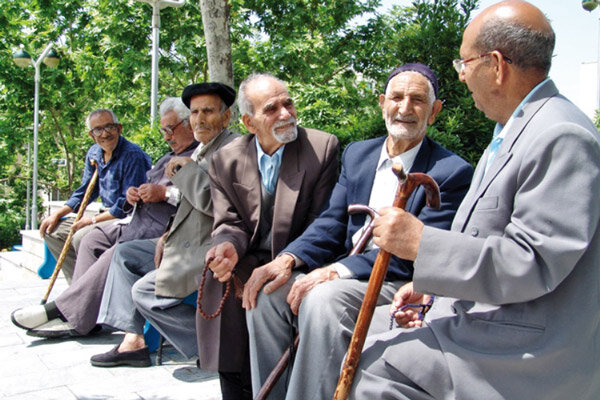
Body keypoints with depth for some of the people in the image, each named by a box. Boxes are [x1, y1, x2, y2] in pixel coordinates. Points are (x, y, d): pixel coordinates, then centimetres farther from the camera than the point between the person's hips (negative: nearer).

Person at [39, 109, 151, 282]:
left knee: (82, 237, -30)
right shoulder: (94, 154, 8)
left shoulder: (133, 155, -19)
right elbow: (84, 192, 18)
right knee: (52, 230, 9)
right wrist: (57, 214, 7)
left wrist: (94, 220, -18)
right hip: (106, 215, 10)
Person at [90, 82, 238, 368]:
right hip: (189, 244, 11)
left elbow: (212, 202, -27)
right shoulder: (202, 151, 15)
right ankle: (134, 340, 9)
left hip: (211, 249, -11)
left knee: (144, 291, -15)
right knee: (125, 253, 14)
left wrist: (186, 167, -14)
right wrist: (170, 234, 7)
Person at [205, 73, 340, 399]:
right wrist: (229, 247, -22)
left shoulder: (323, 147, -6)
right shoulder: (225, 161, 5)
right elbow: (228, 223, 6)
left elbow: (320, 226, -7)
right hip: (245, 269, 3)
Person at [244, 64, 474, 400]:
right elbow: (332, 222, 8)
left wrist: (336, 270, -26)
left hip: (401, 284, -6)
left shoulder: (452, 172, -8)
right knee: (268, 292, -15)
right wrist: (289, 259, -12)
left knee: (323, 298, -32)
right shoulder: (357, 154, 12)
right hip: (345, 271, 6)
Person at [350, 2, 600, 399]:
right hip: (484, 323, 10)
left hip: (522, 357, -10)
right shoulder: (517, 131, 15)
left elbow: (534, 264, -27)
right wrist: (436, 288, 11)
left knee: (365, 366, -12)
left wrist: (421, 243, -25)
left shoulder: (563, 138, -20)